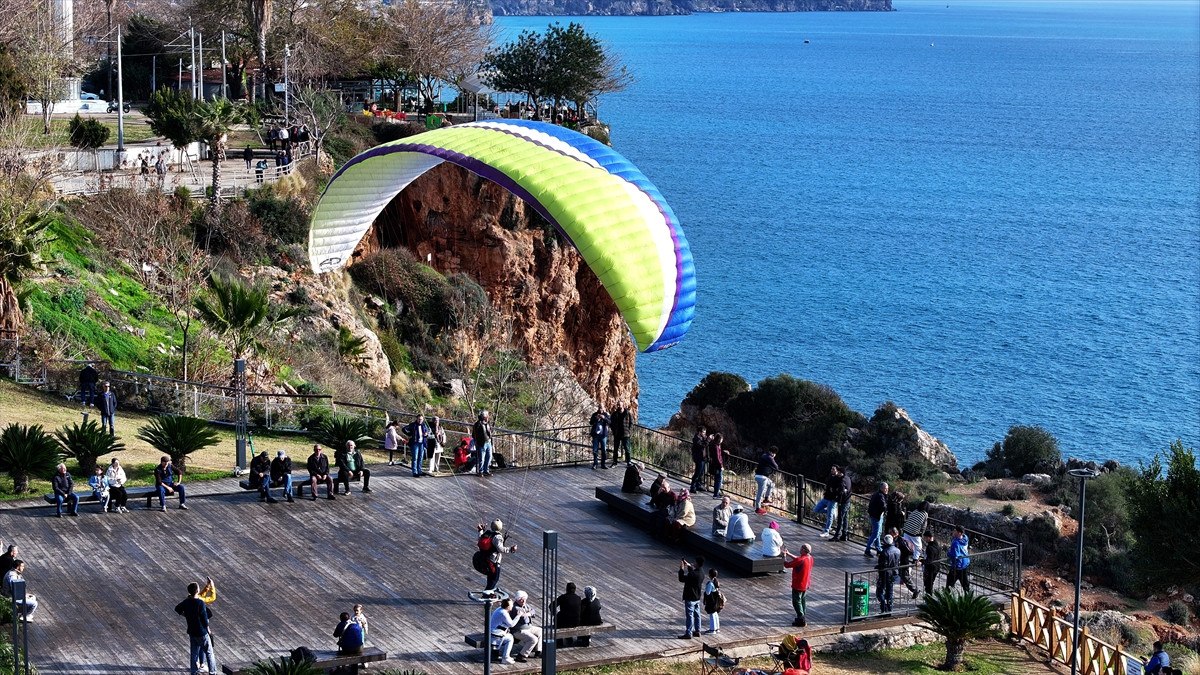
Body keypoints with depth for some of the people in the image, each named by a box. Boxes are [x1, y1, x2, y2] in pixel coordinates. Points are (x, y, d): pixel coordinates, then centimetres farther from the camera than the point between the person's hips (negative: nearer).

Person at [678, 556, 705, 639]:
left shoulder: (694, 574, -28)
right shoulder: (701, 571, 0)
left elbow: (682, 579, -22)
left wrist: (681, 569, -14)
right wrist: (688, 565, 15)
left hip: (690, 598, -9)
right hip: (697, 598, 9)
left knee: (689, 616, -1)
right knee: (696, 614, 18)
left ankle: (688, 634, 4)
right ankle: (697, 631, 28)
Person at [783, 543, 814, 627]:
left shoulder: (801, 560, -29)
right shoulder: (810, 558, -2)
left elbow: (786, 565, -20)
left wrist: (784, 556, -4)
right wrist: (788, 553, 14)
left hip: (798, 585, -9)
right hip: (806, 585, 9)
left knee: (796, 602, 3)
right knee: (802, 601, 22)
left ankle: (801, 620, 5)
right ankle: (802, 617, 32)